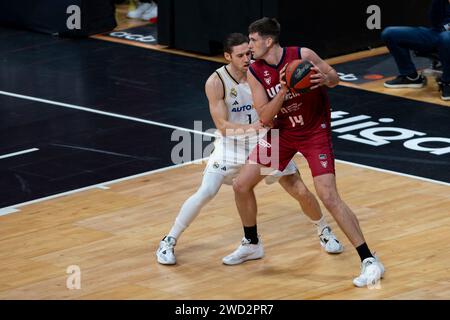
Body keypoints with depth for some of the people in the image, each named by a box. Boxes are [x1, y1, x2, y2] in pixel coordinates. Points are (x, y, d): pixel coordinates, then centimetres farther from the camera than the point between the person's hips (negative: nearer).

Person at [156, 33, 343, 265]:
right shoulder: (216, 82, -21)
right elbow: (222, 126, -24)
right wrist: (250, 127, -40)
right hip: (232, 143, -2)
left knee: (300, 191, 0)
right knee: (205, 194, -14)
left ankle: (324, 232, 28)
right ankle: (168, 242, 2)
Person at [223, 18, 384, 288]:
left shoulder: (302, 55, -20)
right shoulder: (255, 73, -10)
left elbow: (334, 78, -5)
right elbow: (265, 117, -15)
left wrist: (324, 79, -30)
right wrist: (284, 89, -31)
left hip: (315, 132, -5)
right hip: (282, 132, 5)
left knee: (329, 196, -18)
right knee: (241, 185, 5)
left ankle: (370, 261, -14)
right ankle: (252, 244, 30)